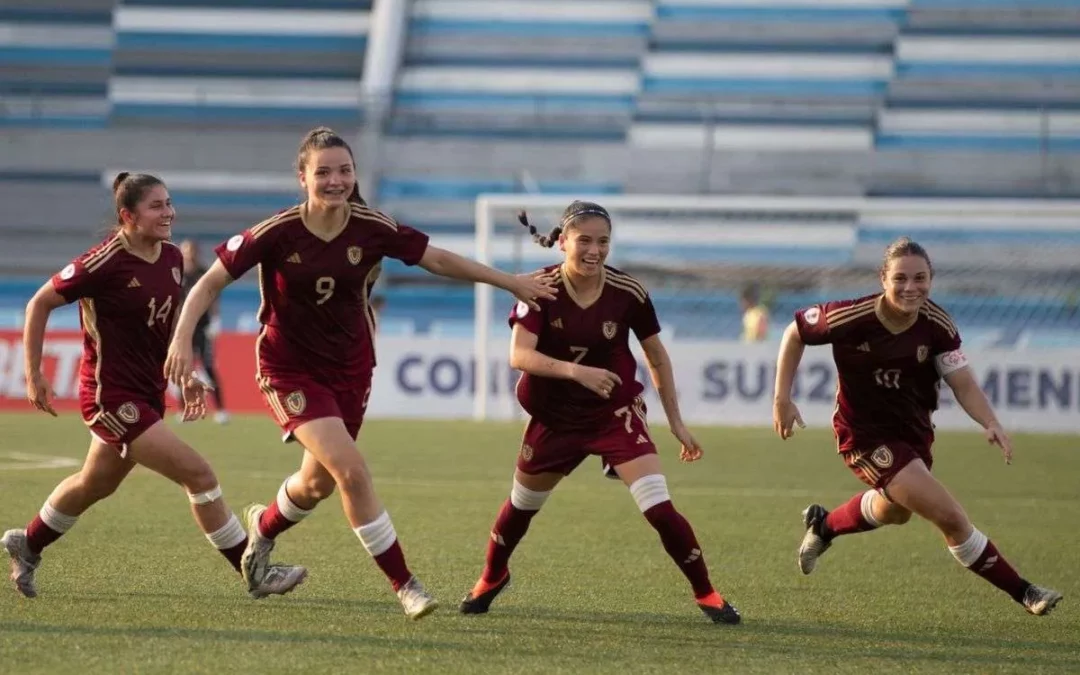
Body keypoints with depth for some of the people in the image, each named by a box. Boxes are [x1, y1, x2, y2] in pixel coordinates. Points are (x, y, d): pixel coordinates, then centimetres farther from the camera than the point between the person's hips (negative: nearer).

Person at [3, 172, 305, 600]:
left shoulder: (172, 259, 2)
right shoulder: (106, 263, -20)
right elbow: (40, 303, -11)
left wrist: (185, 375, 12)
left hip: (147, 394, 9)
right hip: (112, 396, -9)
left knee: (96, 485, 25)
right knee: (198, 475, -13)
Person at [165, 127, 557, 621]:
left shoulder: (372, 229, -12)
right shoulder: (277, 233, -20)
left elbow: (440, 261, 1)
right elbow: (210, 283, -13)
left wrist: (511, 283, 5)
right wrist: (182, 339, -27)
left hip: (349, 368, 4)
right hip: (290, 369, -4)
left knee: (320, 483, 15)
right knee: (351, 471, -19)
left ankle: (263, 526, 50)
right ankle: (403, 584, -8)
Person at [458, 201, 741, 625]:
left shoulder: (628, 292, -13)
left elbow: (657, 358, 2)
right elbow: (519, 355, -29)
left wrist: (676, 422, 4)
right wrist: (575, 371, -44)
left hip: (616, 413, -1)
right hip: (554, 416, 1)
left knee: (659, 508, -17)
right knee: (521, 506, 20)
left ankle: (705, 594, -2)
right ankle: (492, 578, 48)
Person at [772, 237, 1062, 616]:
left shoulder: (937, 326, -15)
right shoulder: (853, 318, -25)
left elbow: (963, 384, -13)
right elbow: (795, 333, -10)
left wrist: (990, 423, -31)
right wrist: (782, 399, -10)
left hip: (913, 432, 6)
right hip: (865, 435, -6)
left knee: (894, 511, 33)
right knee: (951, 517, -17)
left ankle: (823, 525, 61)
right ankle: (1023, 592, -5)